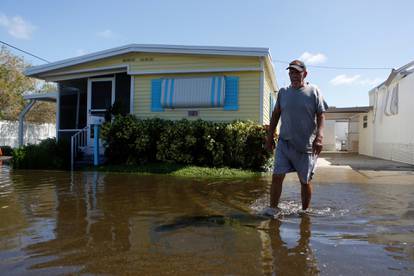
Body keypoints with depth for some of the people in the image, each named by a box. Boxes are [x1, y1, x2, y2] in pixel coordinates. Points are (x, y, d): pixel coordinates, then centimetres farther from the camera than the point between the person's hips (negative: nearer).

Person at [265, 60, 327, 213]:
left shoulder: (313, 91, 0)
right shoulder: (283, 92, 8)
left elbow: (321, 116, -3)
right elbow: (275, 115, 14)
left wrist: (319, 136, -17)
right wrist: (270, 136, 12)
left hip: (306, 145, -2)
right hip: (284, 143, 2)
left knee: (305, 181, 9)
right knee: (277, 176, -8)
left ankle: (305, 211, 27)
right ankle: (272, 209, 4)